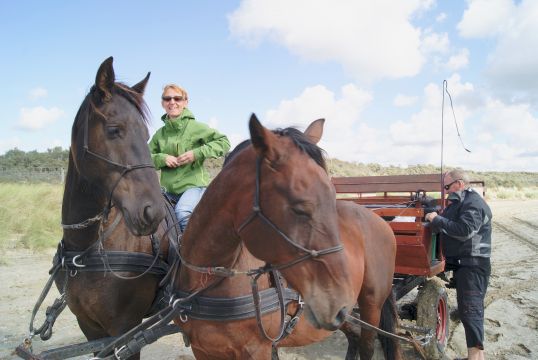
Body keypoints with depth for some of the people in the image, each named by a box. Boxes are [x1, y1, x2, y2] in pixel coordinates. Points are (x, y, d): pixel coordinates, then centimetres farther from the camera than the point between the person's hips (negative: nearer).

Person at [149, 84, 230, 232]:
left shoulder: (196, 127, -3)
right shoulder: (160, 133, 10)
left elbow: (224, 142, -5)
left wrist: (197, 153, -16)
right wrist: (162, 158, -10)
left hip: (194, 184, -5)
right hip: (168, 188, 6)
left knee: (182, 212, -32)